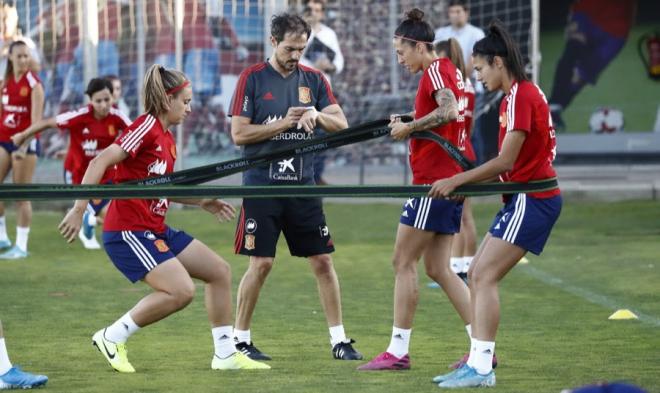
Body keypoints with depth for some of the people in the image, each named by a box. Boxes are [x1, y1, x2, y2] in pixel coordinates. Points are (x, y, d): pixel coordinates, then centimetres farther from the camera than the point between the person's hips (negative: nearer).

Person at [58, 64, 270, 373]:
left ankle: (225, 353, 18)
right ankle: (112, 338, -6)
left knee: (220, 271, 10)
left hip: (156, 230, 10)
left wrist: (202, 202, 21)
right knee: (182, 290, -21)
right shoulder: (147, 126, -15)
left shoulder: (167, 138, 13)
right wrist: (79, 210, -27)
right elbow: (101, 162, -22)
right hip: (128, 231, -10)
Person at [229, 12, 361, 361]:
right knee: (261, 264, -5)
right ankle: (240, 339, 9)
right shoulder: (252, 78, -3)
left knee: (322, 261, 2)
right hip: (262, 185, -4)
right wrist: (284, 123, -14)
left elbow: (342, 124, 3)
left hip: (302, 185, 4)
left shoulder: (313, 79, 8)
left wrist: (316, 115, -17)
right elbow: (238, 133, -8)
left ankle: (338, 339, 8)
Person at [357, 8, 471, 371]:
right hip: (451, 178, 10)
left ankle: (398, 351, -2)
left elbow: (448, 110, -27)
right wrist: (407, 126, 10)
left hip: (434, 180, -10)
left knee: (403, 262, -4)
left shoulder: (436, 69, -11)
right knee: (438, 269, 11)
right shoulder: (448, 70, 18)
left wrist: (409, 127, -19)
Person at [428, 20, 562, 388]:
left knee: (485, 276, -14)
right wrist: (465, 183, 8)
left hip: (532, 199, -10)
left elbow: (506, 162, -20)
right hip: (525, 196, 10)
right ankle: (479, 360, 11)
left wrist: (457, 181, -14)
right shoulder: (519, 94, 14)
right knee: (477, 274, 10)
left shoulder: (521, 96, -16)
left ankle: (481, 368, -15)